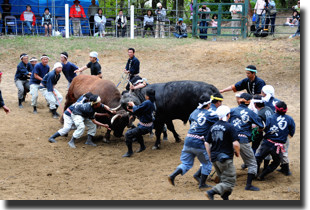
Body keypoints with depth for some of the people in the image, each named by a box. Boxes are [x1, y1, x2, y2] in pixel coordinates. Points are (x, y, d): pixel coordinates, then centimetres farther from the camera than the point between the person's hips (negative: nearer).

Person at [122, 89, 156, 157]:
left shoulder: (146, 103, -24)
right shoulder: (152, 103, 5)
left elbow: (136, 110, -18)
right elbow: (141, 111, 13)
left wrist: (133, 105, 2)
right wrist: (131, 110, 11)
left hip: (144, 127, -10)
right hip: (149, 126, 10)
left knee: (127, 134, -10)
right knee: (136, 132, 38)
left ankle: (129, 152, -2)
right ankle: (142, 146, 49)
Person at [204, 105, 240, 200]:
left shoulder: (213, 127, 10)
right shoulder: (229, 127, -10)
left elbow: (206, 143, 11)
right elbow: (235, 143, -17)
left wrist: (210, 156, 18)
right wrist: (238, 153, 1)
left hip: (214, 158, 7)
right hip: (225, 158, -7)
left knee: (223, 180, 20)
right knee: (229, 182, -3)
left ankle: (225, 197, 15)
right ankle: (212, 192, -21)